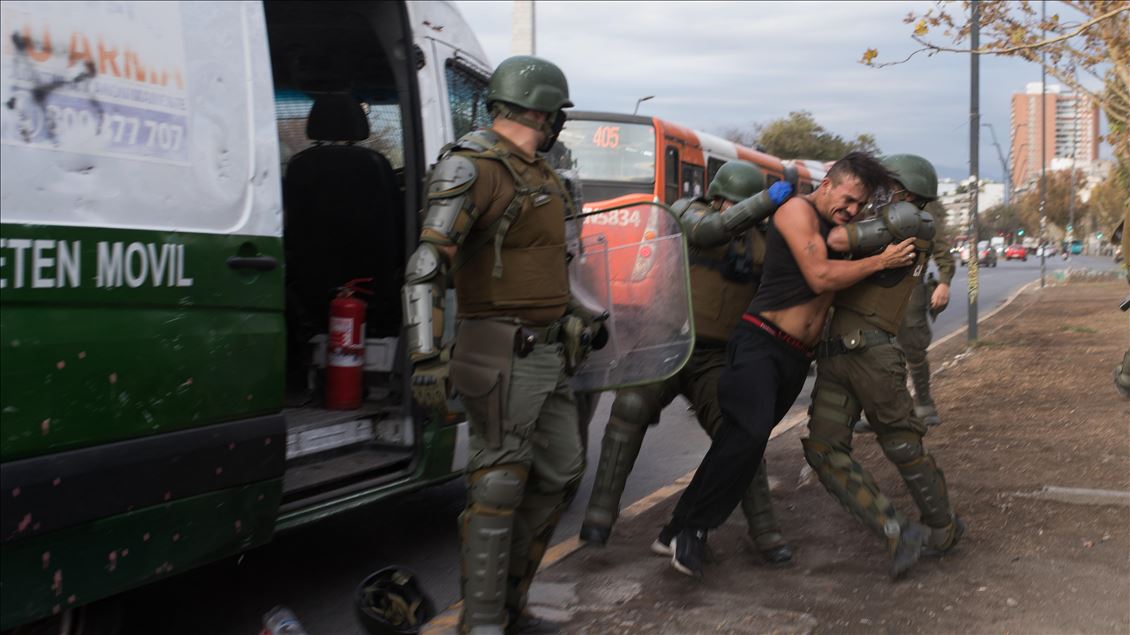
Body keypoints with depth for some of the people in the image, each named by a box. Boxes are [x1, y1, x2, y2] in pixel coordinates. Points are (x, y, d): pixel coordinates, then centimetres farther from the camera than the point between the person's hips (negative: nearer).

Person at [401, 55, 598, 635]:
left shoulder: (536, 172, 16)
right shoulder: (474, 169, -14)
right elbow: (427, 264, -22)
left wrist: (573, 315, 30)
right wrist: (426, 358, -29)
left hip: (546, 351, 10)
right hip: (502, 353, -10)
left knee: (560, 474, 14)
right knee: (499, 485, -6)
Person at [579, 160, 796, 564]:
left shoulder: (760, 240, 10)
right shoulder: (688, 212, -1)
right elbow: (705, 231, -24)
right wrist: (766, 200, -30)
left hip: (715, 359, 3)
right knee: (630, 409, -26)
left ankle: (764, 532, 1)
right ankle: (600, 518, -24)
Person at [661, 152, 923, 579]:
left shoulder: (835, 225, 23)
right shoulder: (798, 210, -6)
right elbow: (820, 276, -15)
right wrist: (882, 261, -10)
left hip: (796, 357, 9)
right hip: (761, 341, -8)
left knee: (747, 440, 7)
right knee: (747, 434, -24)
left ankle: (687, 529, 16)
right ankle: (687, 528, -16)